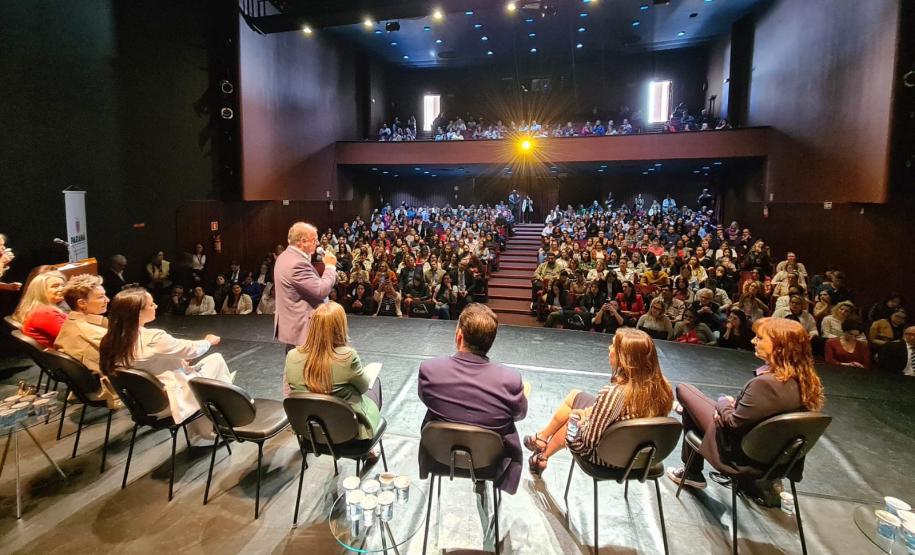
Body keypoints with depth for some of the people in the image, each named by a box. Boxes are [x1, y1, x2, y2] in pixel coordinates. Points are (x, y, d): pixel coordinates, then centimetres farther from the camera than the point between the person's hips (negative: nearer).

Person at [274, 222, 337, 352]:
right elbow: (321, 291, -24)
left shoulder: (285, 257, 10)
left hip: (291, 324, 11)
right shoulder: (297, 263, -24)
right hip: (300, 328, -11)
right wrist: (330, 266, -12)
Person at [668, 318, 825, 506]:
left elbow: (733, 423, -22)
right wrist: (734, 404, -2)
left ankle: (692, 473, 19)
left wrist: (723, 403, -4)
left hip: (744, 451, -7)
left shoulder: (765, 383, -33)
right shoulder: (803, 379, -8)